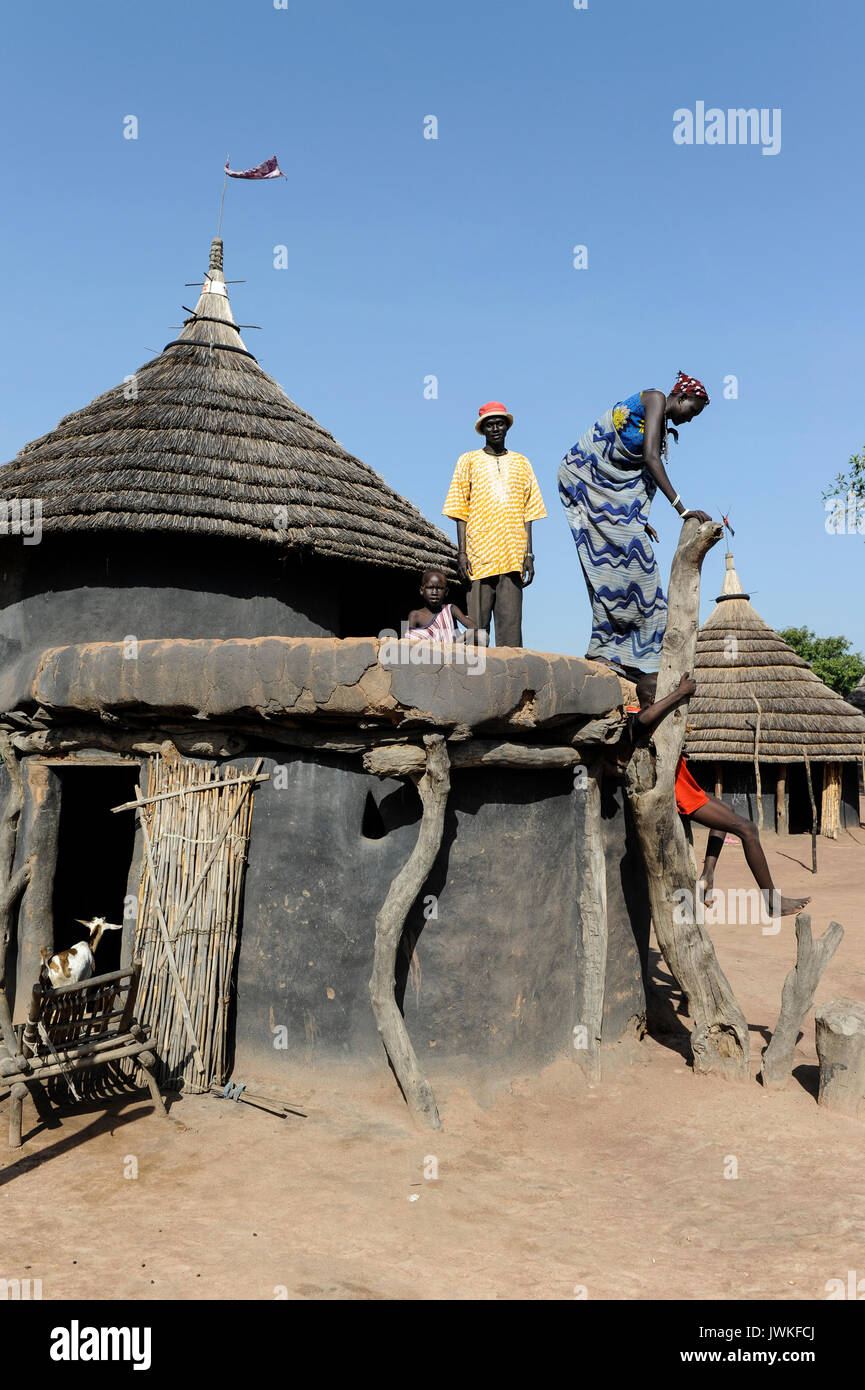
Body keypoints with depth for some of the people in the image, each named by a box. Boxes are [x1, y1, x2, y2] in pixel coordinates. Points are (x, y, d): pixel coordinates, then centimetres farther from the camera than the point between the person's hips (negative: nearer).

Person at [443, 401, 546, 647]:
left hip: (512, 559, 2)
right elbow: (461, 511, 6)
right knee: (477, 623, -5)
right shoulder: (468, 461, 12)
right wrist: (462, 552, -4)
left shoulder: (521, 463, 17)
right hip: (479, 556, -1)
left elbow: (528, 513, 14)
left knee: (511, 623, -4)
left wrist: (528, 555, 5)